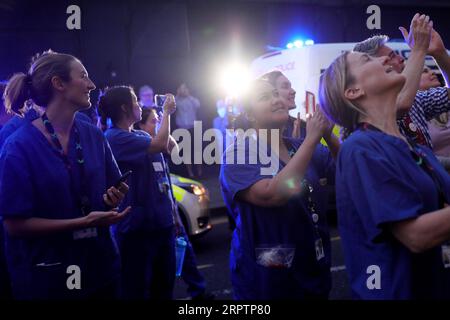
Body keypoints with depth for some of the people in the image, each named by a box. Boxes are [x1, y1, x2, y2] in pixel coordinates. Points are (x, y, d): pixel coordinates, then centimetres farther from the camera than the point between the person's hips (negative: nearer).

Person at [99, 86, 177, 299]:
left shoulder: (140, 135, 13)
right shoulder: (114, 137, -14)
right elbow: (160, 144, -22)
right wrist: (166, 112, -11)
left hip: (161, 220, 9)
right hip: (137, 225, -9)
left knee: (165, 284, 19)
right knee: (137, 287, 2)